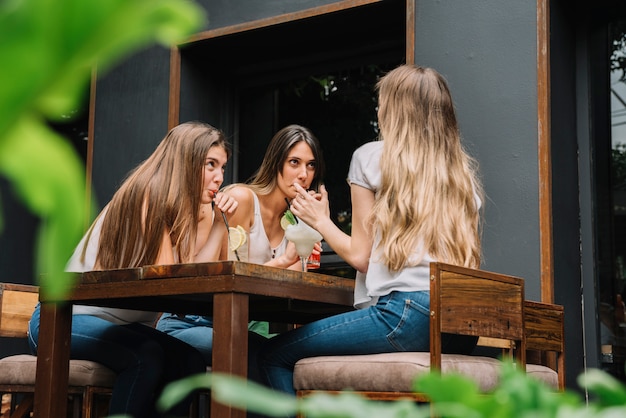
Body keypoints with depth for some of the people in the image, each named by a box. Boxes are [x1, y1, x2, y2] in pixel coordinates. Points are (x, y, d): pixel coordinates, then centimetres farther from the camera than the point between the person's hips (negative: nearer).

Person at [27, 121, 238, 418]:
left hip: (119, 324, 8)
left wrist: (220, 223, -8)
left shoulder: (191, 211, 8)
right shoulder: (148, 194, -17)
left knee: (190, 360, -17)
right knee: (147, 356, -32)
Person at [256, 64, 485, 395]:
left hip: (405, 310, -8)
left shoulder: (371, 157, 5)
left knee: (272, 355, 1)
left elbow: (360, 255, 4)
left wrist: (320, 220, 21)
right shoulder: (465, 171, 20)